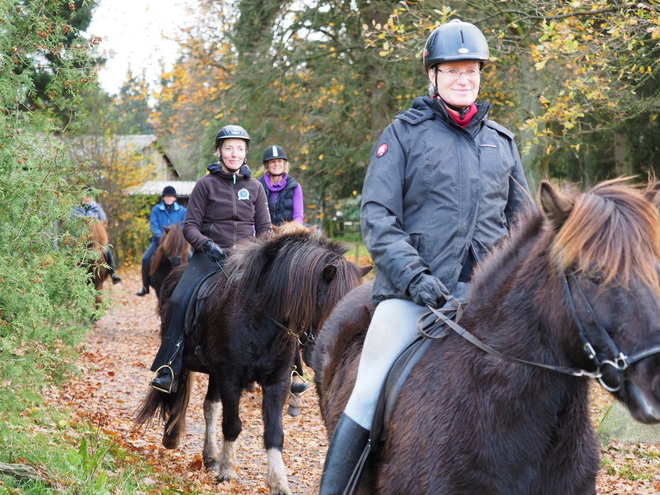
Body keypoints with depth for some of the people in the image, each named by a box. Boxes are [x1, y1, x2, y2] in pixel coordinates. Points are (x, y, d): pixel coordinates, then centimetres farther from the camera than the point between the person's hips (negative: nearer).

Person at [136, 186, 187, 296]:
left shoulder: (181, 211, 6)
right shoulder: (156, 210, 3)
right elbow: (153, 225, -5)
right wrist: (161, 236, -21)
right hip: (159, 241, 0)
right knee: (146, 259, -21)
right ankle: (145, 287, -6)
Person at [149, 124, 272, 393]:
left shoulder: (255, 187, 12)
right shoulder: (206, 184, 3)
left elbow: (265, 229, 13)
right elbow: (190, 226, 0)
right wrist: (206, 245, -19)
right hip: (210, 257, -2)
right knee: (179, 301, -26)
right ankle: (168, 370, -21)